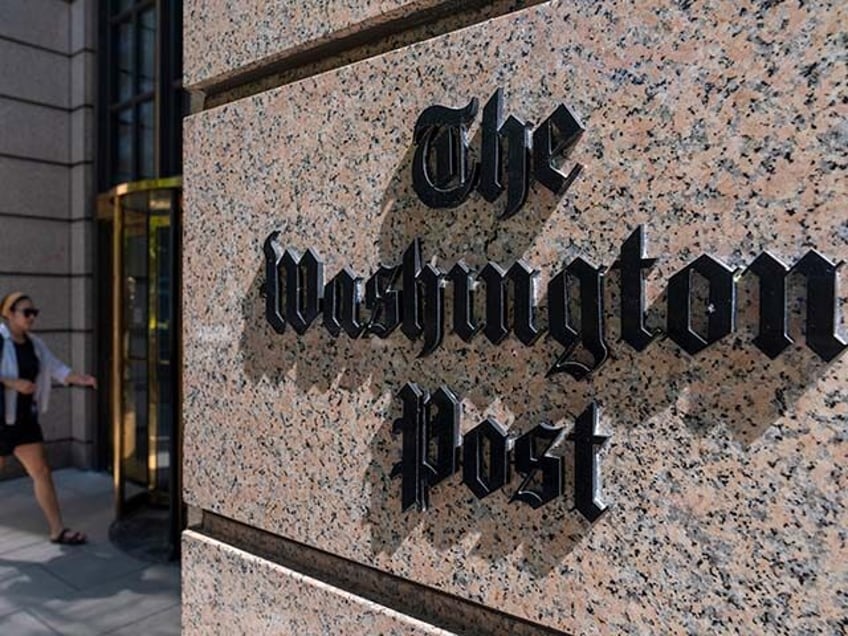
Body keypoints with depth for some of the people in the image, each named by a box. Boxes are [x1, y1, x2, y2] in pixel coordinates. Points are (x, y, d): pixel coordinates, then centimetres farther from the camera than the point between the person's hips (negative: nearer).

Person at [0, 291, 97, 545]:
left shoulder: (34, 343, 7)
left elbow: (56, 368, 3)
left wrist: (80, 378, -12)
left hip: (25, 418, 7)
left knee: (42, 472, 7)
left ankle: (58, 530, 13)